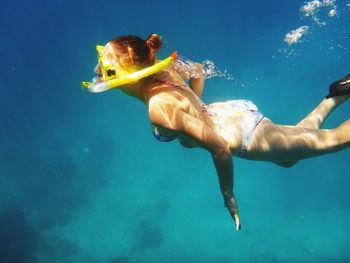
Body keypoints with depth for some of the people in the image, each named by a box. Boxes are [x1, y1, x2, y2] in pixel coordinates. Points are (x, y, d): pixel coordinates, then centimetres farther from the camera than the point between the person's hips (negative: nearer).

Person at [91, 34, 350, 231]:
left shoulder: (160, 108, -34)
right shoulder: (160, 68, -9)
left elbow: (220, 147, -33)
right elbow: (198, 69, 9)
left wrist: (228, 195, -18)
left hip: (246, 137, -8)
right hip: (232, 111, 8)